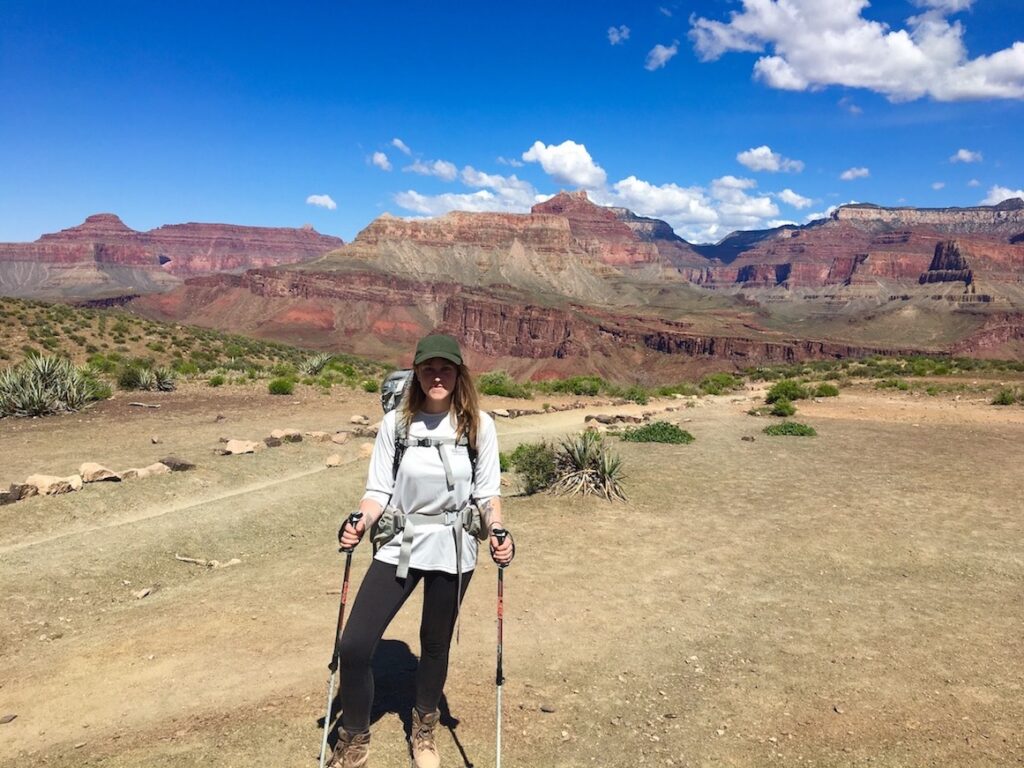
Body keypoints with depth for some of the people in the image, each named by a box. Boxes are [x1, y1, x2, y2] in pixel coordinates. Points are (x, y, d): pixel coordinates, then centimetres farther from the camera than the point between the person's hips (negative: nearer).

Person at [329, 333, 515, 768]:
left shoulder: (478, 425, -4)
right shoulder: (396, 423, -3)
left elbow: (487, 492, 0)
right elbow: (380, 489, -2)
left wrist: (497, 532, -17)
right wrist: (360, 523, -20)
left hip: (453, 551, 0)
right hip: (399, 545, 0)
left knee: (435, 646, 15)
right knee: (354, 646, -7)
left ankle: (424, 732, 43)